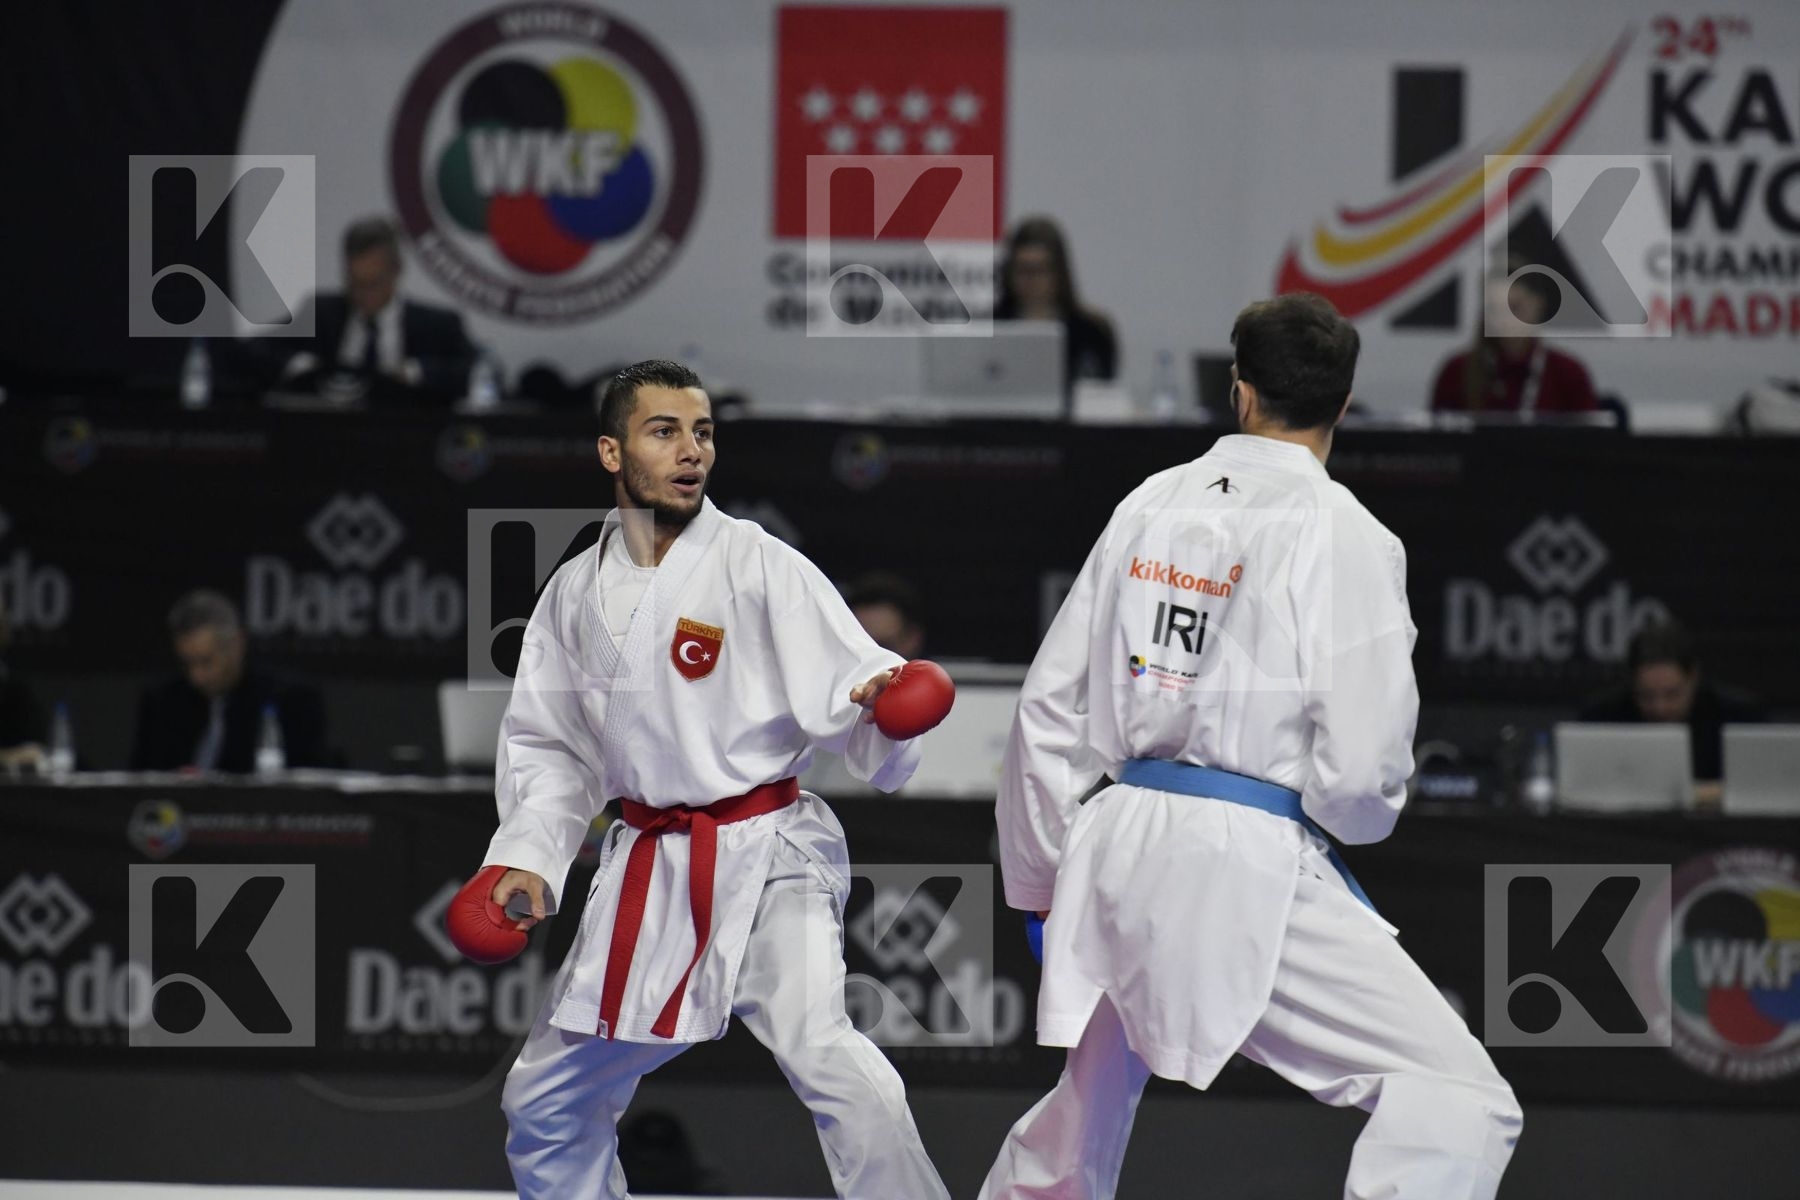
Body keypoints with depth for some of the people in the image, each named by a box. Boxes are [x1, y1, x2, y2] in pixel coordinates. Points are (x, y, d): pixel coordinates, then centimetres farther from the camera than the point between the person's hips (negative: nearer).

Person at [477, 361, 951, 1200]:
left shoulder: (759, 566, -9)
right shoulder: (578, 593, 7)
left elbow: (847, 703, -15)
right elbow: (550, 744, 14)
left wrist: (880, 702, -37)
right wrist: (526, 855, 1)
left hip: (765, 856, -6)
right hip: (648, 869, 6)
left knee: (821, 1052, -30)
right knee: (546, 1101, 15)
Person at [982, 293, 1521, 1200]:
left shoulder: (1152, 506, 7)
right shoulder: (1341, 535, -10)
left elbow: (1050, 703, 12)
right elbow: (1363, 768, -12)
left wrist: (1040, 874, 23)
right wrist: (1357, 812, 12)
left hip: (1119, 846, 7)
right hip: (1248, 864, -7)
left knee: (1084, 1115, 29)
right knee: (1459, 1100, -9)